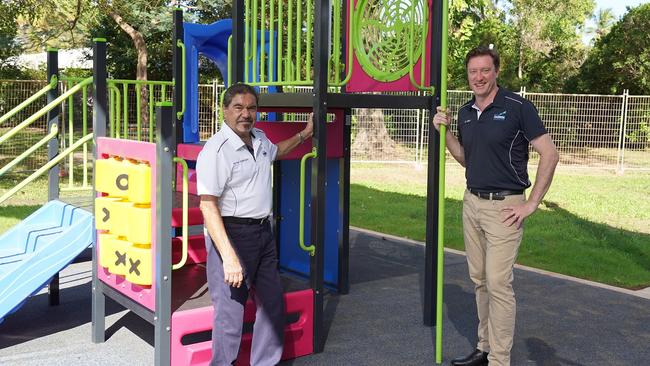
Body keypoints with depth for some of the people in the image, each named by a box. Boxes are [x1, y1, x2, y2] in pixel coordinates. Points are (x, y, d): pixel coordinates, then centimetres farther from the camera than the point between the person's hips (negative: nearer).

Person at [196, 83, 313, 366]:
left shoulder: (259, 139, 9)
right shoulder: (216, 149, -19)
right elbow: (208, 205, -23)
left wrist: (304, 134, 32)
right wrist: (228, 255, -29)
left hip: (263, 231, 9)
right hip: (232, 233, -9)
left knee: (273, 303, 16)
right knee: (231, 309, -4)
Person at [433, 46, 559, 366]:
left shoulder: (517, 107, -11)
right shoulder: (465, 112, 9)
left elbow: (549, 154, -11)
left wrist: (531, 204, -12)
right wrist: (444, 131, 4)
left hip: (504, 207, -7)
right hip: (472, 202, 7)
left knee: (498, 283, -7)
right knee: (479, 280, 12)